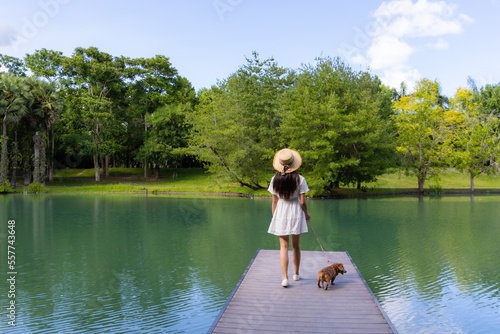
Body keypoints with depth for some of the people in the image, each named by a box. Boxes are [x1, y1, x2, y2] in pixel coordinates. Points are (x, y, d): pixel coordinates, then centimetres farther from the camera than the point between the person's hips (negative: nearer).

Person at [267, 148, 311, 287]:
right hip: (296, 213, 0)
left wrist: (274, 217, 12)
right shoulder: (299, 179, -10)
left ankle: (285, 278, -4)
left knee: (284, 246, 4)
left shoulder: (275, 179, -5)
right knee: (296, 245, 16)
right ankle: (296, 274, 29)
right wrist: (306, 214, 9)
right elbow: (302, 201, -8)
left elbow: (274, 201, 0)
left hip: (281, 213, 1)